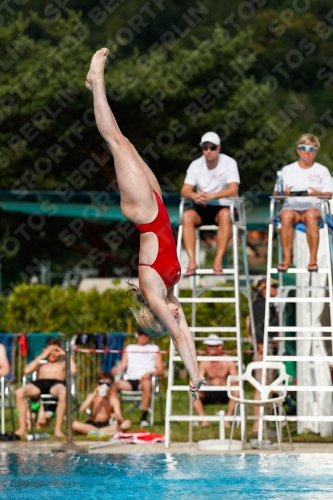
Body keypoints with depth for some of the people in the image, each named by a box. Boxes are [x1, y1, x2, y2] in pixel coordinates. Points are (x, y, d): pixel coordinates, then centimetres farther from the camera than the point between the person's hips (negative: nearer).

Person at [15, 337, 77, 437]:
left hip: (56, 384, -2)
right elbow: (27, 371, 14)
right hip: (39, 384, 2)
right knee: (19, 392, -31)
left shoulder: (62, 364, 31)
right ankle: (22, 428, -31)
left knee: (63, 393, -43)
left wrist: (66, 355, 16)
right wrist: (41, 357, 18)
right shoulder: (40, 364, 36)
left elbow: (73, 370, 7)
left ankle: (58, 429, -40)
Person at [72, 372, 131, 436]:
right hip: (91, 424, 0)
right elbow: (82, 410, -22)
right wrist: (94, 395, -26)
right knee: (75, 424, -32)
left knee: (127, 423, -26)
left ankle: (94, 432, -31)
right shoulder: (92, 396, -6)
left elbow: (120, 419, -19)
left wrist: (117, 417, -45)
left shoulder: (113, 399, -9)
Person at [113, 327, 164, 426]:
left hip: (145, 380, -2)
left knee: (147, 383, -41)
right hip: (130, 381, 2)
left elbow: (161, 370, 9)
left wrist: (150, 373, -13)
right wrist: (117, 370, -9)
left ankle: (144, 418, -40)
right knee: (114, 383, -31)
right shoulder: (129, 348, 26)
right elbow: (122, 367, 16)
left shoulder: (154, 349, 19)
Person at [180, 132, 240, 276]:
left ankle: (218, 261, -39)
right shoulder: (196, 165, 4)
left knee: (226, 214, -38)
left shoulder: (229, 163, -5)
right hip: (202, 209, 3)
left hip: (223, 206, -3)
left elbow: (233, 191, -18)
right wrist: (195, 196, -31)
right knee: (187, 215, -29)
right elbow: (185, 190, -5)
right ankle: (192, 261, -35)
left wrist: (211, 196, -34)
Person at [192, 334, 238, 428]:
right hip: (210, 395, 3)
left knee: (236, 392, -36)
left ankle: (227, 419, -27)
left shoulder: (228, 361, -3)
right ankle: (203, 419, -28)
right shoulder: (204, 363, 5)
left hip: (225, 395, -3)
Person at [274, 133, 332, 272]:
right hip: (291, 205, 1)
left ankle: (313, 260, -39)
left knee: (311, 216, -40)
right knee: (286, 216, -38)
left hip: (313, 205, -1)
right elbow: (275, 193, 12)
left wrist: (317, 193, -14)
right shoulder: (287, 170, 19)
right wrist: (285, 193, -11)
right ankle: (286, 259, -37)